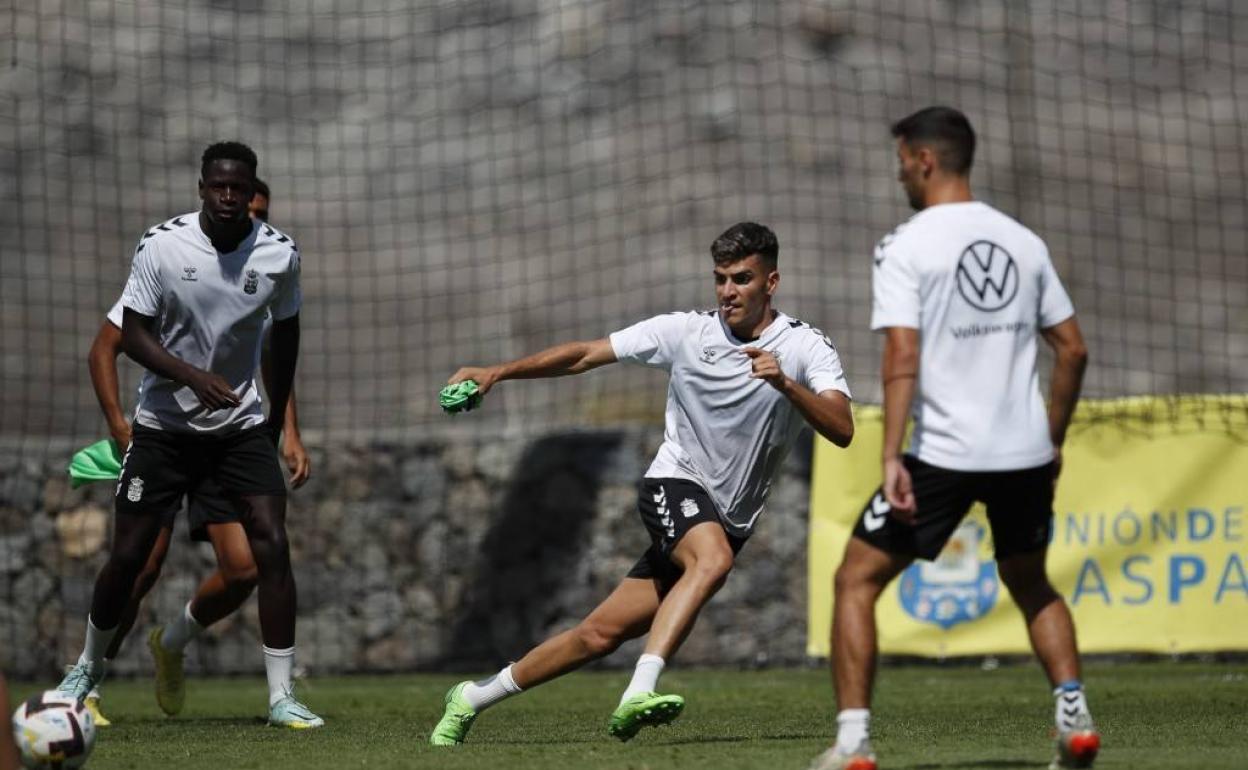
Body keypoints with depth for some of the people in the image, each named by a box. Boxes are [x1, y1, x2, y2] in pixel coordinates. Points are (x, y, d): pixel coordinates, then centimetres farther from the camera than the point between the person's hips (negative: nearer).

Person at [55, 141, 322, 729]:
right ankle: (88, 667, 28)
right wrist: (195, 377, -28)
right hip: (163, 423, -1)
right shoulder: (161, 245, -15)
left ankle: (281, 696, -10)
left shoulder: (279, 254, -9)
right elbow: (133, 334, -13)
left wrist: (276, 419, 14)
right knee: (128, 553, 1)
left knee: (272, 543, -14)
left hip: (241, 424, 1)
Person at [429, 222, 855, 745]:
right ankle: (639, 694, -44)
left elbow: (842, 431, -21)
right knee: (713, 558, -36)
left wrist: (784, 383, -35)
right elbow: (584, 355, 3)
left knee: (602, 633, 0)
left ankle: (473, 698, 14)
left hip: (730, 521, 1)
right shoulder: (685, 333, -1)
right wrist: (497, 372, -6)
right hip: (674, 485, -1)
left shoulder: (806, 349, -6)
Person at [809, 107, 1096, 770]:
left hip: (943, 452, -5)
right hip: (1025, 452, 5)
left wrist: (892, 458, -19)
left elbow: (903, 355, -17)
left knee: (856, 582, 6)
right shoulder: (1024, 242, 10)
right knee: (1030, 584, 26)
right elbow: (1073, 349, 11)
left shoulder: (905, 247, -6)